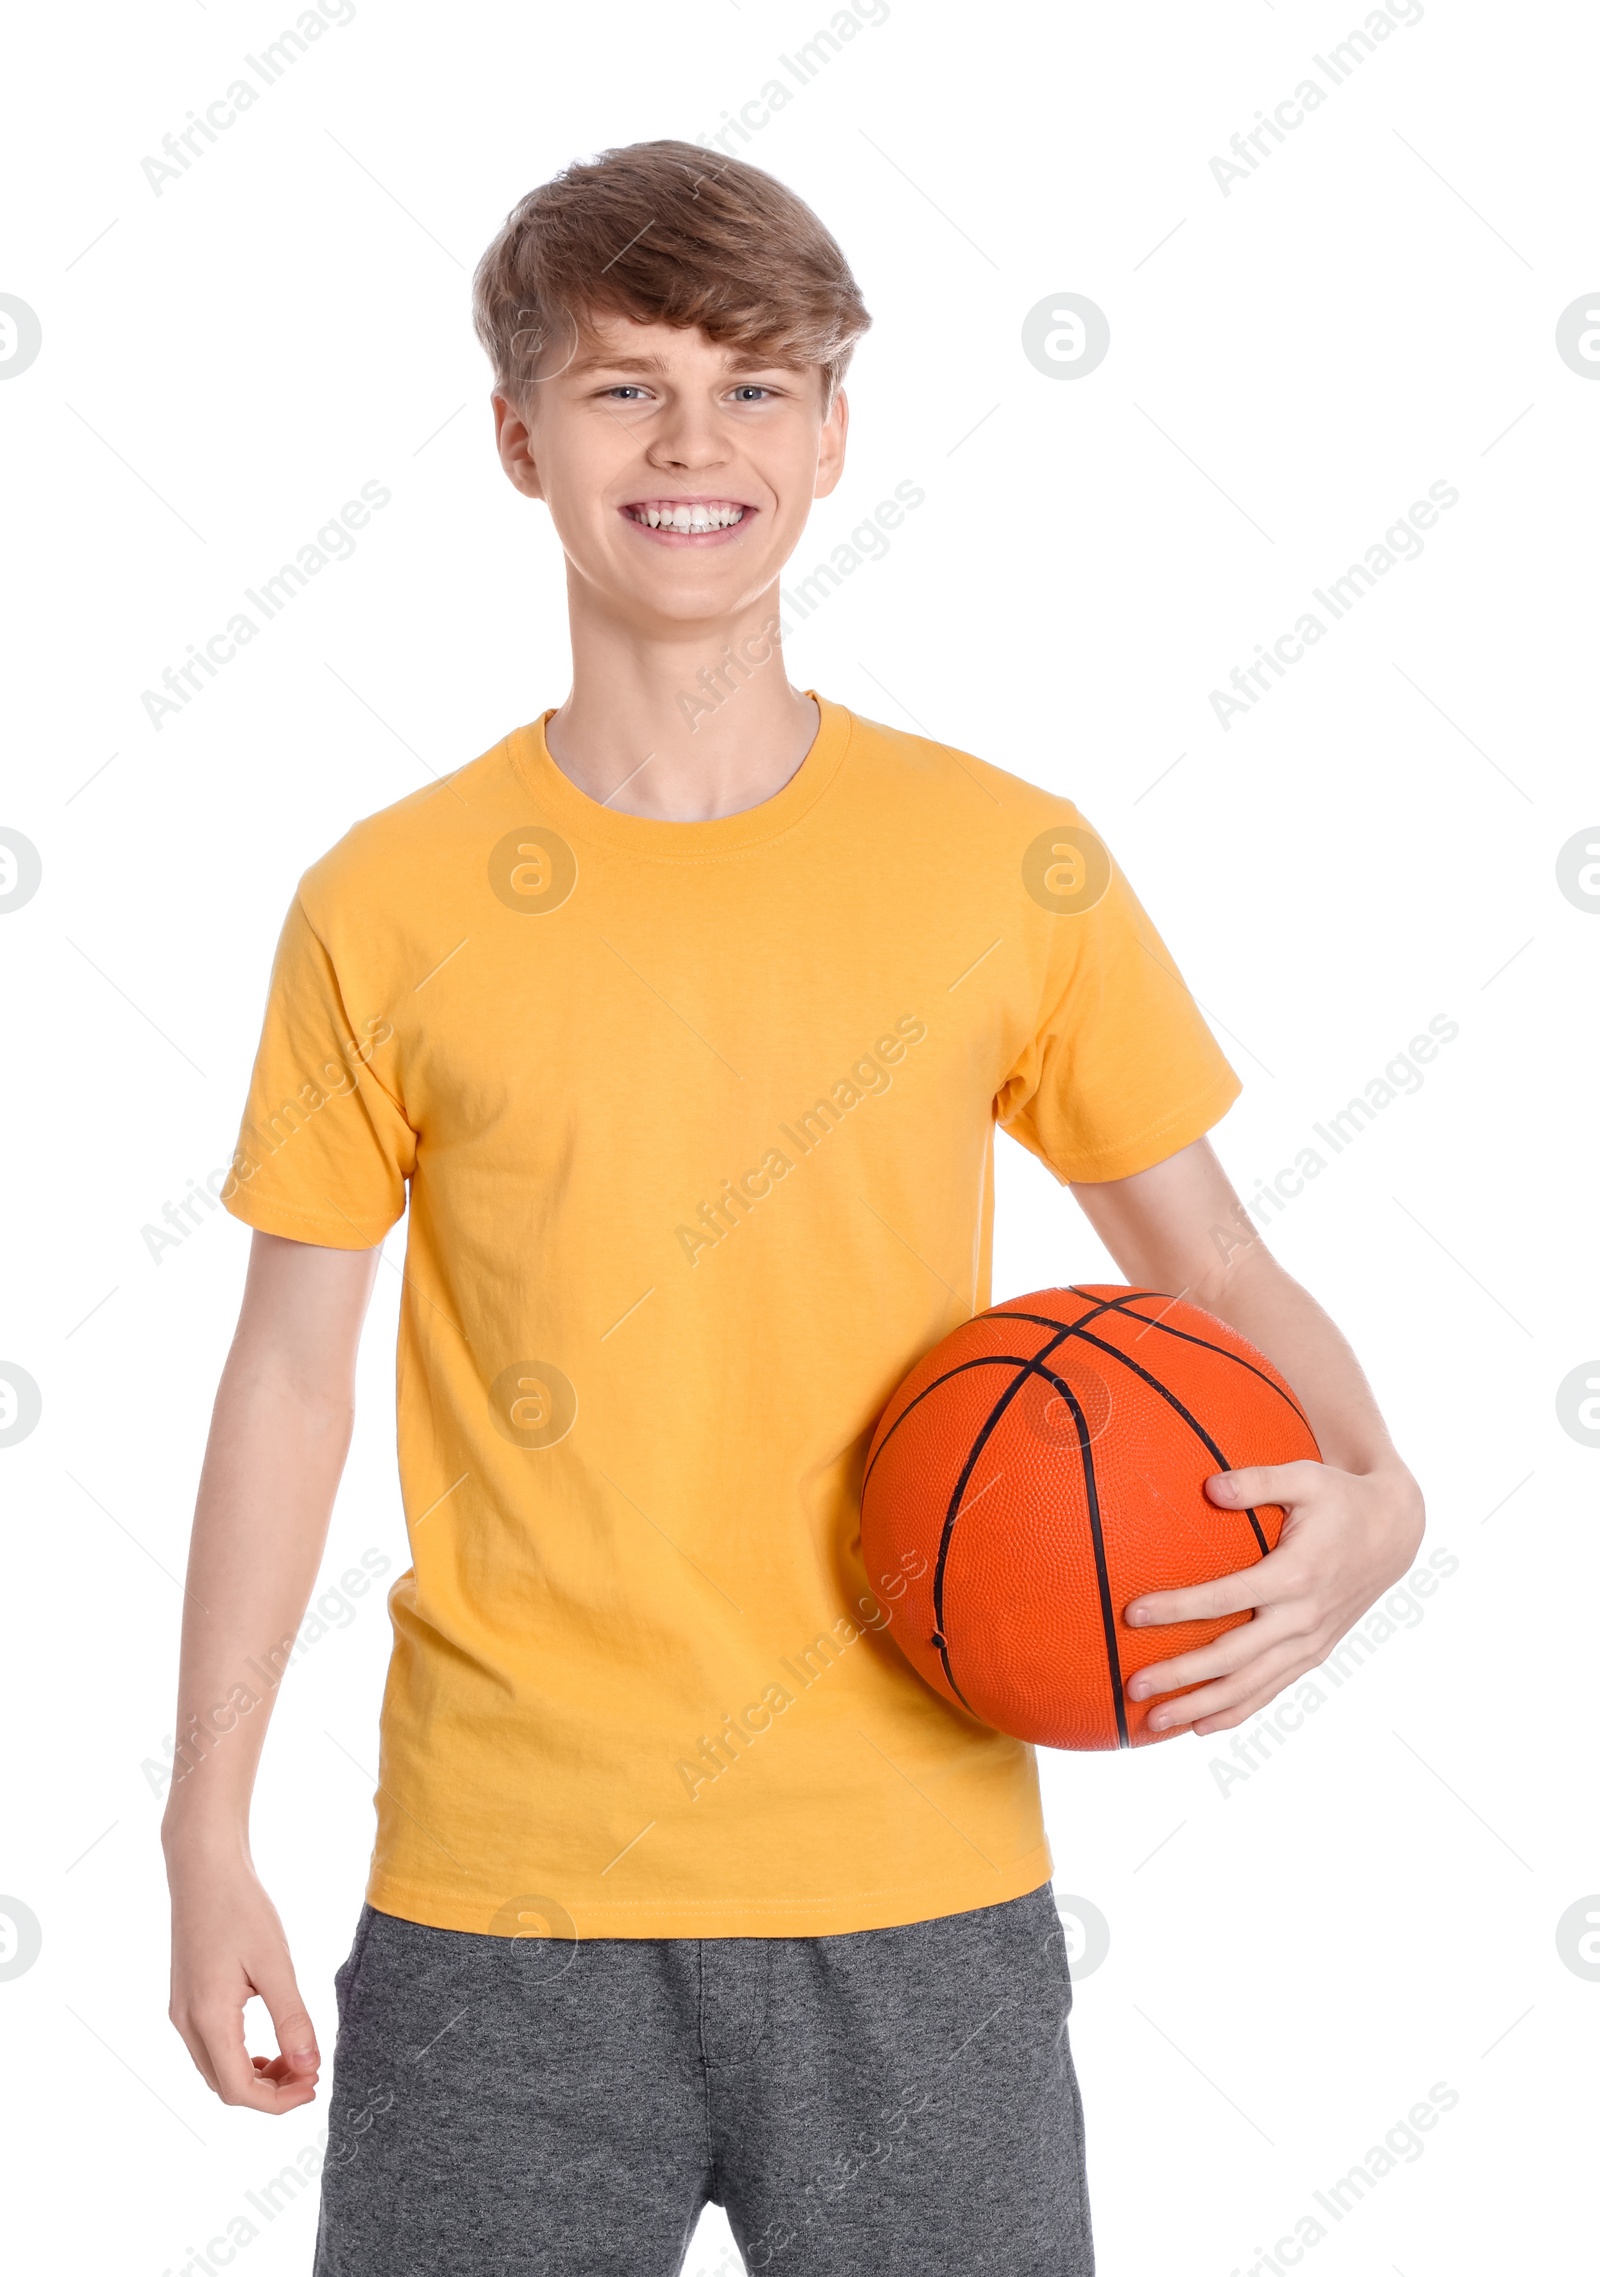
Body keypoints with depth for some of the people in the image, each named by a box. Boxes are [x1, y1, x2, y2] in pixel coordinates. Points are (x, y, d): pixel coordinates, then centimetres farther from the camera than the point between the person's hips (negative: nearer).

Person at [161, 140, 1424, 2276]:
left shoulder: (1012, 864, -2)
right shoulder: (389, 905, -3)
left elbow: (1209, 1266, 6)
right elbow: (294, 1364, 3)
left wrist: (1368, 1496, -13)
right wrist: (210, 1834, 4)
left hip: (917, 1884, 1)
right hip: (502, 1900, 0)